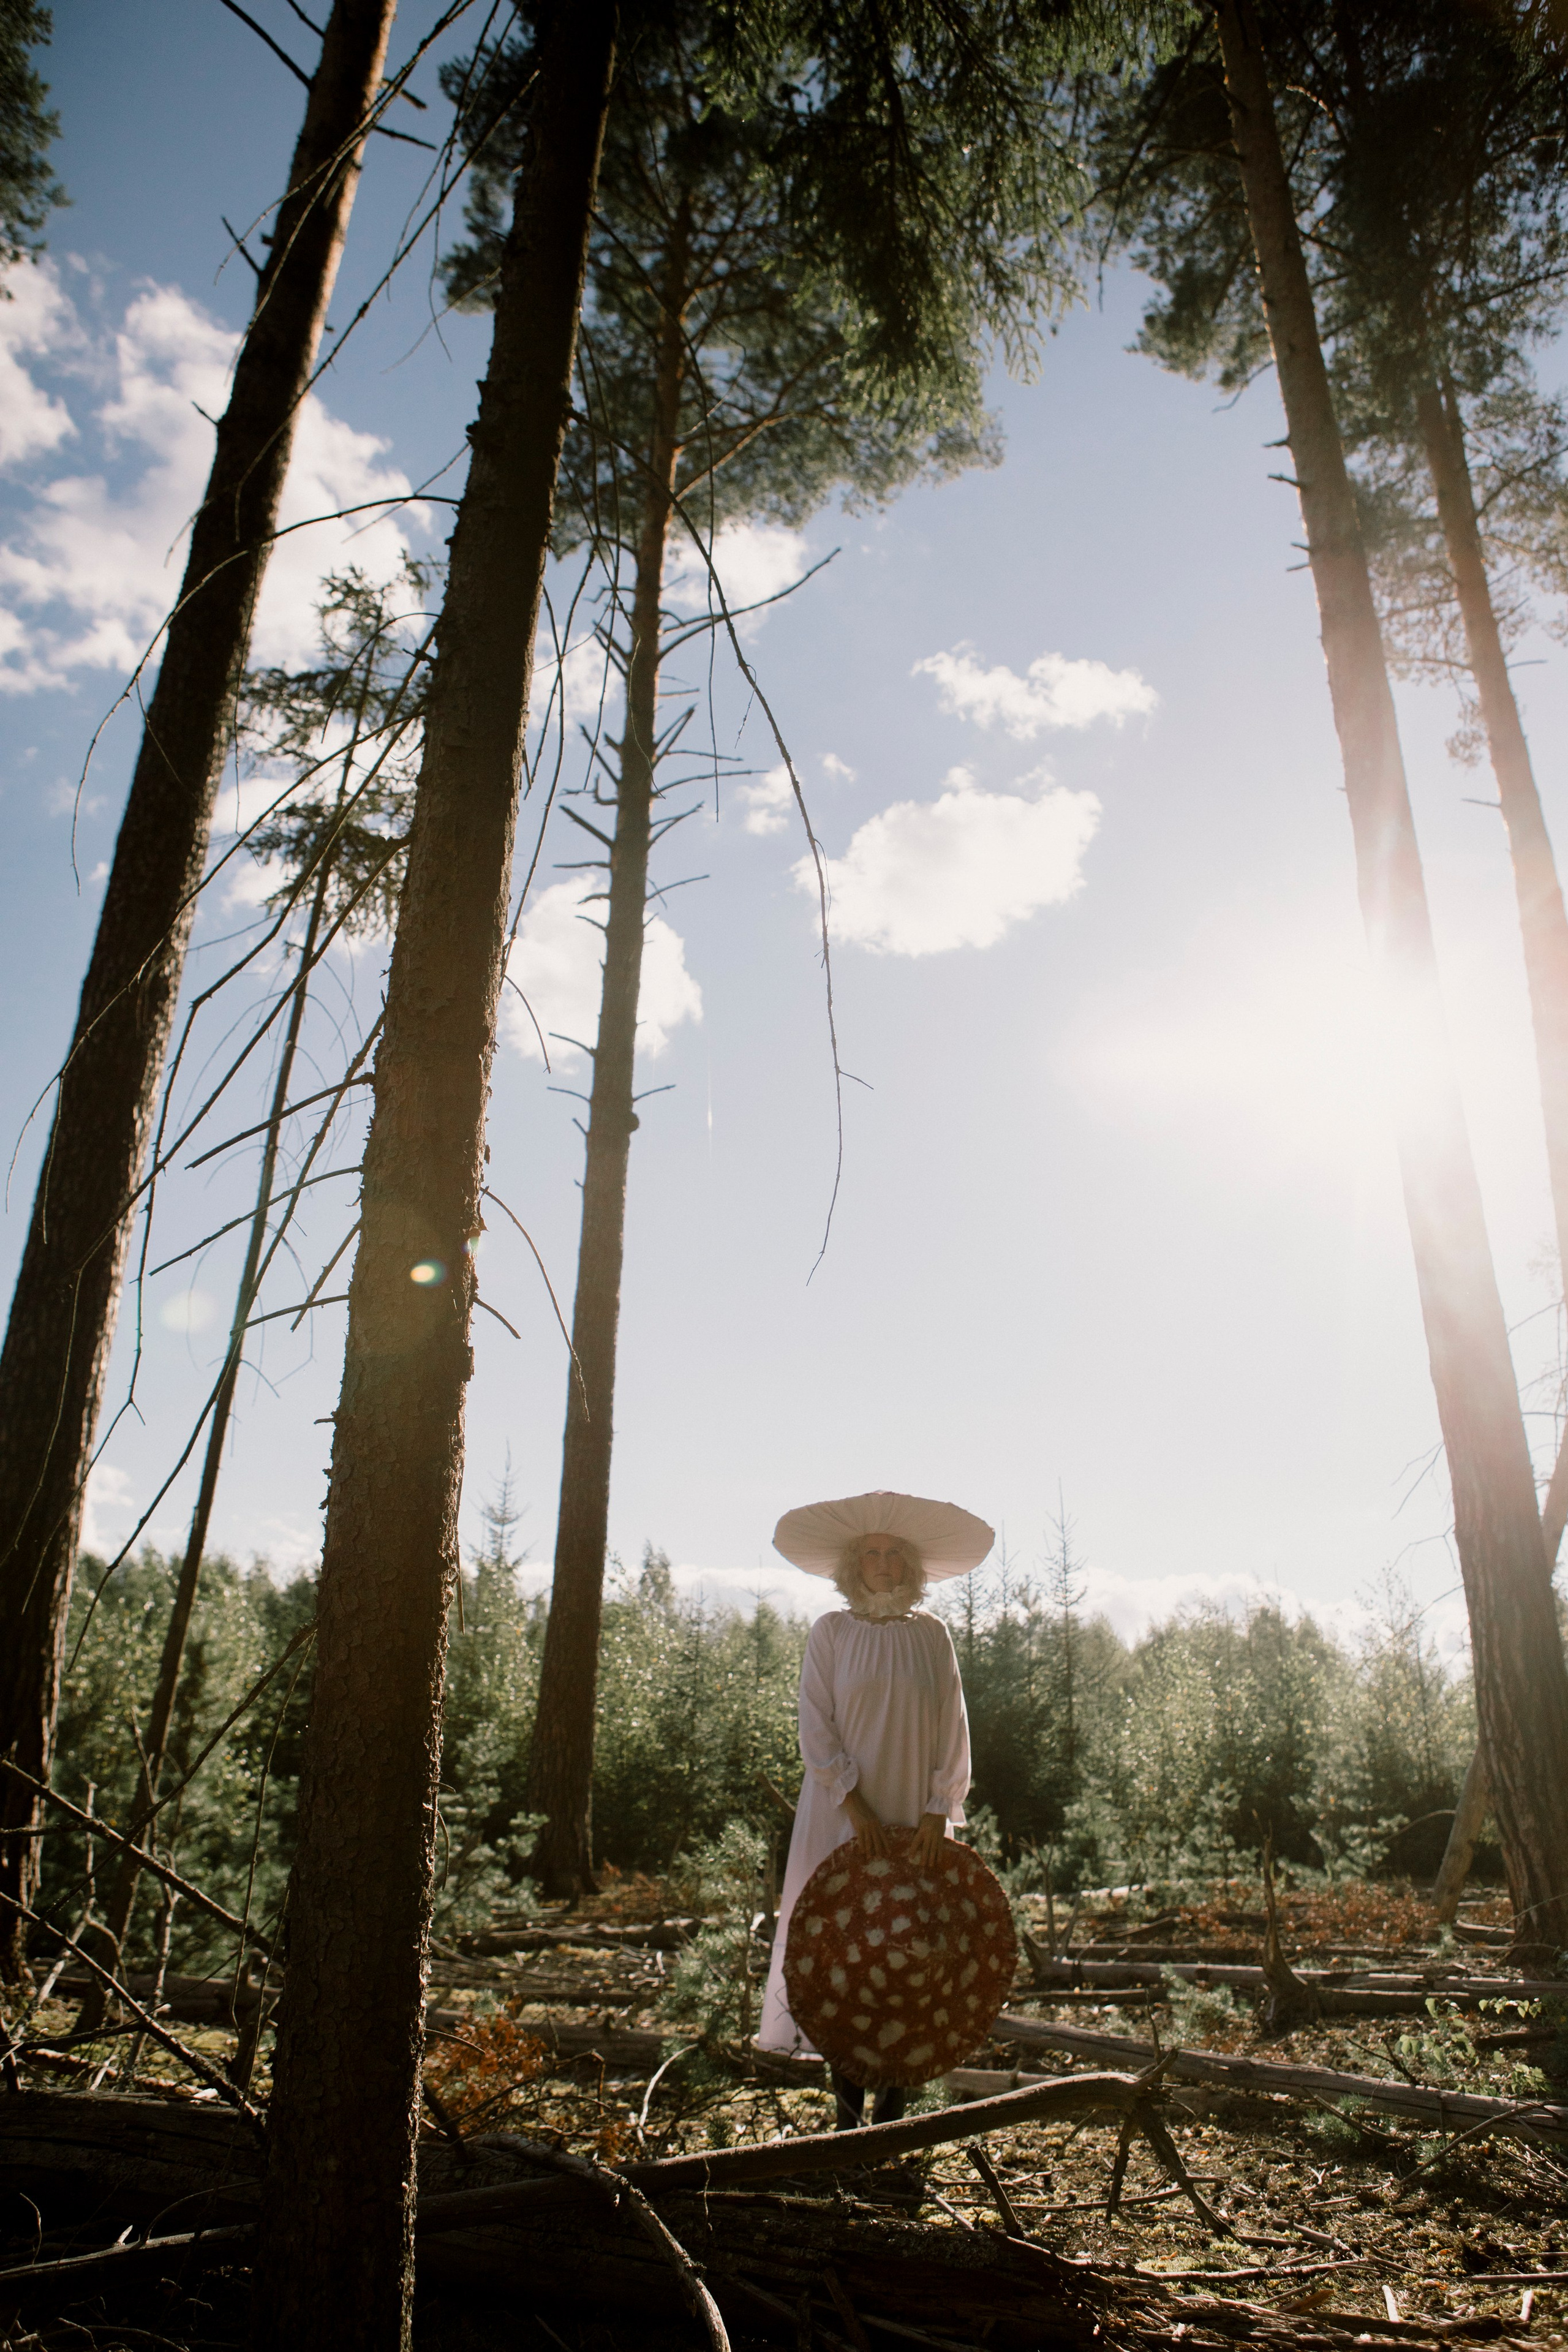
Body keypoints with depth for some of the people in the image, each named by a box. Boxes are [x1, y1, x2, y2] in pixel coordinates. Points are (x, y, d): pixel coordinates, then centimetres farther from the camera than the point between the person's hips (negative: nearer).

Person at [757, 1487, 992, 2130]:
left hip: (917, 1819, 1)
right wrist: (856, 1805, -13)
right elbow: (815, 1728, -4)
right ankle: (847, 2111, 10)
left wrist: (937, 1812, -8)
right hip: (844, 1814, -1)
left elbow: (952, 1732, 2)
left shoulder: (932, 1635, 4)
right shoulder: (831, 1632, 1)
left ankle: (892, 2108, 10)